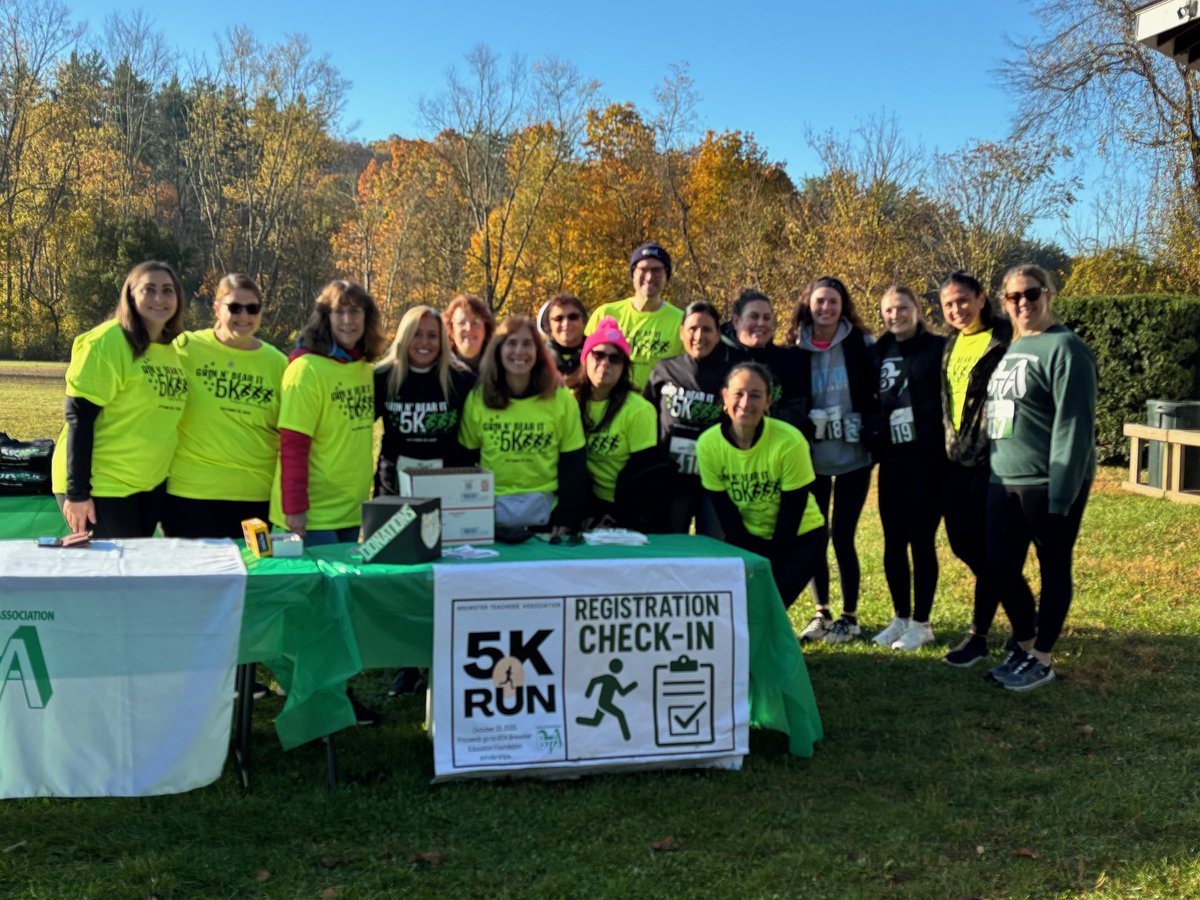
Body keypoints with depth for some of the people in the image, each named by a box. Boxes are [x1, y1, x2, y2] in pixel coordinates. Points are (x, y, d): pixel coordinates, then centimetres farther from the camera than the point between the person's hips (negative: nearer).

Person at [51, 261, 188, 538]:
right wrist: (77, 491, -19)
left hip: (150, 485, 7)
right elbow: (79, 417, -17)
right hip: (101, 485, -7)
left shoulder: (172, 349, 8)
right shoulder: (107, 342, -14)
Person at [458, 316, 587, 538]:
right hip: (491, 511, 1)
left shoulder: (562, 399, -2)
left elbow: (573, 465, -1)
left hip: (544, 510, 0)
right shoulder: (477, 398, 0)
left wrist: (568, 518, -9)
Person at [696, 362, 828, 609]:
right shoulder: (708, 443, -17)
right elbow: (727, 516, -9)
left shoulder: (789, 441, -26)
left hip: (800, 536, -3)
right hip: (747, 538, 3)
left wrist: (769, 569, -14)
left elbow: (790, 516, -17)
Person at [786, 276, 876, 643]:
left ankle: (850, 616, 13)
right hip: (811, 457, 2)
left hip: (853, 456, -2)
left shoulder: (861, 344, -3)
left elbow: (877, 394, 2)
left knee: (842, 534, -4)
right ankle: (821, 613, 22)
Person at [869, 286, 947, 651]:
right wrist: (873, 439, 5)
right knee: (893, 541, 9)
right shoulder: (878, 352, 10)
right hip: (891, 457, 5)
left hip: (926, 457, -5)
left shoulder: (937, 349, -5)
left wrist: (943, 447, -15)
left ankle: (921, 623, 12)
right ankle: (901, 617, 22)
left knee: (921, 540, 1)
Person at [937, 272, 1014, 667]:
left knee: (986, 546, -1)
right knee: (961, 541, 12)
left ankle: (978, 636, 8)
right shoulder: (952, 345, 15)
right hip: (956, 457, 8)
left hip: (990, 458, -8)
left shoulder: (1004, 341, -10)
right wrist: (948, 441, 17)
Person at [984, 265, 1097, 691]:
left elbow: (1074, 425, -16)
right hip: (1003, 480, 8)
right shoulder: (1009, 348, 14)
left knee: (1053, 570, 6)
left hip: (1048, 483, -8)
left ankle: (1041, 659, 17)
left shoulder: (1065, 348, -11)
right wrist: (994, 468, 15)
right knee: (1000, 568, 10)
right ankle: (1023, 645, 29)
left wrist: (1061, 493, -19)